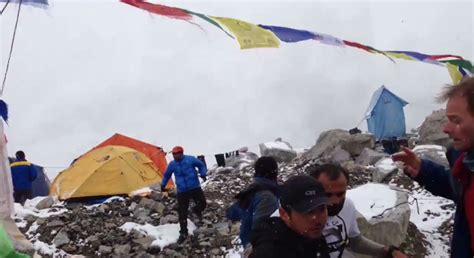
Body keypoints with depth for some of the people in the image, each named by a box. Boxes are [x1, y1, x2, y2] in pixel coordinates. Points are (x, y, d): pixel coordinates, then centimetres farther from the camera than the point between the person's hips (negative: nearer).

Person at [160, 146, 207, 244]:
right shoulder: (172, 164, -1)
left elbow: (201, 165, 6)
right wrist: (163, 185, 18)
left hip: (194, 187, -1)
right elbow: (167, 175, 16)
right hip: (181, 191, 1)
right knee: (182, 212, -1)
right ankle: (183, 233, 9)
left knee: (202, 203, -4)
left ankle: (196, 210, 35)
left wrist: (203, 174, -6)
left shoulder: (190, 159, -9)